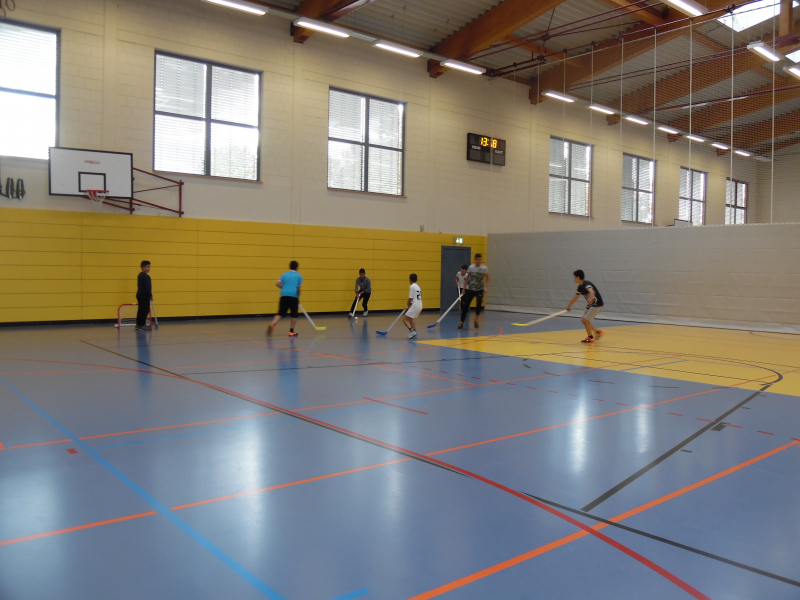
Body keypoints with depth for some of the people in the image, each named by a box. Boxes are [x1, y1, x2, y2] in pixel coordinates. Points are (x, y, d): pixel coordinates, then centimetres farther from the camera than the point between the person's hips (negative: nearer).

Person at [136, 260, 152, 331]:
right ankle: (142, 325, -8)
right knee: (145, 310, -7)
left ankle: (138, 324, 18)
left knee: (141, 310, 14)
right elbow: (147, 287, -20)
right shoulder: (146, 276, -16)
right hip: (144, 295, -10)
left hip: (140, 294, 10)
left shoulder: (140, 275, 15)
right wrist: (150, 295, -15)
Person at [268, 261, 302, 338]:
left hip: (284, 295, 3)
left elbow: (278, 283, 4)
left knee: (281, 314, 3)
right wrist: (298, 298, 12)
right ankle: (291, 331, 9)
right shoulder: (299, 276, 8)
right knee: (294, 315, 10)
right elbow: (298, 288, 2)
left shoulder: (285, 274, 16)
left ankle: (272, 325, -21)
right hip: (293, 296, -3)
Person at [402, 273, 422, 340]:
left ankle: (412, 331, -21)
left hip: (415, 306, -9)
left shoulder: (411, 287, -10)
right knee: (410, 319, 23)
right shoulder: (418, 286, 16)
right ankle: (414, 333, 15)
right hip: (420, 306, 9)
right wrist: (409, 304, 20)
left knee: (405, 319, -6)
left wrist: (407, 306, 1)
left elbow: (410, 298, -13)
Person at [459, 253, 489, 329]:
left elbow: (487, 278, 3)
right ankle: (462, 322, 12)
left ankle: (476, 319, 2)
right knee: (465, 305, 0)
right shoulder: (471, 267, -1)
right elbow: (467, 278, 7)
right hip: (470, 289, 2)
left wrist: (486, 287, -10)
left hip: (479, 289, -2)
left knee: (479, 304, -21)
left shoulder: (484, 268, -5)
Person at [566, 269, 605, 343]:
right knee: (584, 320, 11)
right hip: (591, 305, 9)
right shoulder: (580, 287, 5)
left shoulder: (586, 284, -23)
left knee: (586, 320, -10)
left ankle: (590, 338, 5)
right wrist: (569, 306, 31)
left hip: (597, 304, -9)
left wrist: (591, 298, -67)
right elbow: (575, 297, 20)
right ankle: (598, 332, 20)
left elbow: (592, 291, -46)